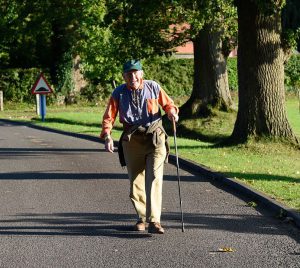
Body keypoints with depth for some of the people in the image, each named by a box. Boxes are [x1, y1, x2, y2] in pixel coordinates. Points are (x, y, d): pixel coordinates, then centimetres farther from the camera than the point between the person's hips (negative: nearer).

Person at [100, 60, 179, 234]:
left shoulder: (153, 87, 0)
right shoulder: (119, 93, 1)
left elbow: (168, 103, 13)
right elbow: (109, 117, -1)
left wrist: (172, 112, -10)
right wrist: (107, 136, -17)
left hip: (155, 138, -2)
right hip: (131, 141, 2)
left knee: (154, 179, -14)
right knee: (136, 182, 9)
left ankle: (154, 221, -18)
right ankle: (142, 218, 27)